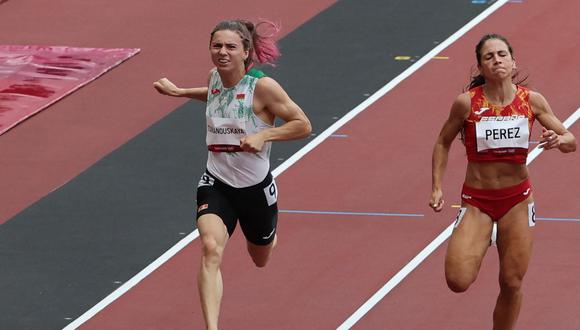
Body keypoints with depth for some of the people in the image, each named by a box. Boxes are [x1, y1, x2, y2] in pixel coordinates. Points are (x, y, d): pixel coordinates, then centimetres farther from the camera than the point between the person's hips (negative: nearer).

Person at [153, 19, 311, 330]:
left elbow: (303, 125, -14)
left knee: (260, 258, 23)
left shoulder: (262, 86, -19)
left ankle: (270, 229, 63)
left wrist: (263, 135, -26)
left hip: (256, 186, -2)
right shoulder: (215, 77, -3)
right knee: (210, 248, -26)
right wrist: (179, 91, 18)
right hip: (216, 184, 2)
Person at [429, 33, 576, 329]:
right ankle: (478, 247, 19)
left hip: (517, 199, 2)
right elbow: (443, 143, 4)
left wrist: (559, 140, -20)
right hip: (476, 201, -2)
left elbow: (571, 141, 3)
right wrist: (437, 188, -3)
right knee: (458, 281, -15)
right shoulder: (467, 103, -11)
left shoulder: (532, 101, -6)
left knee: (512, 284, 4)